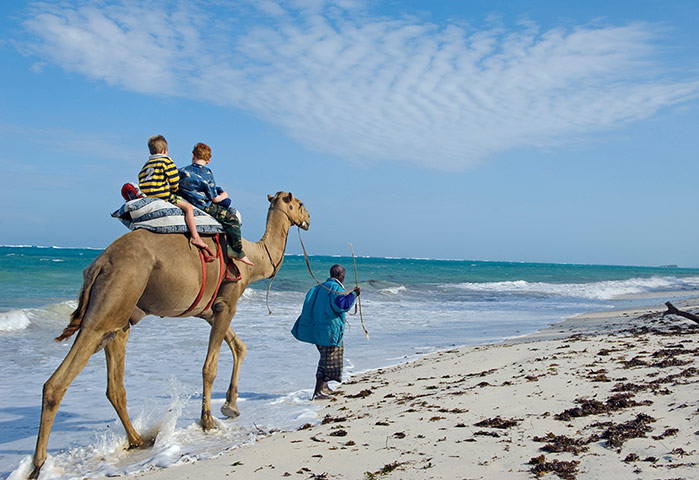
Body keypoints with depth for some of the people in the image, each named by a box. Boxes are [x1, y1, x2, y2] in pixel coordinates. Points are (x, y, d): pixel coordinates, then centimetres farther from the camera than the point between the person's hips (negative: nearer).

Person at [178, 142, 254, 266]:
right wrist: (223, 195, 14)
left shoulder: (182, 171, 5)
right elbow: (214, 199, -7)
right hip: (203, 207, -7)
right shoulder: (207, 173, -9)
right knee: (232, 218, 0)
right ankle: (237, 252, -7)